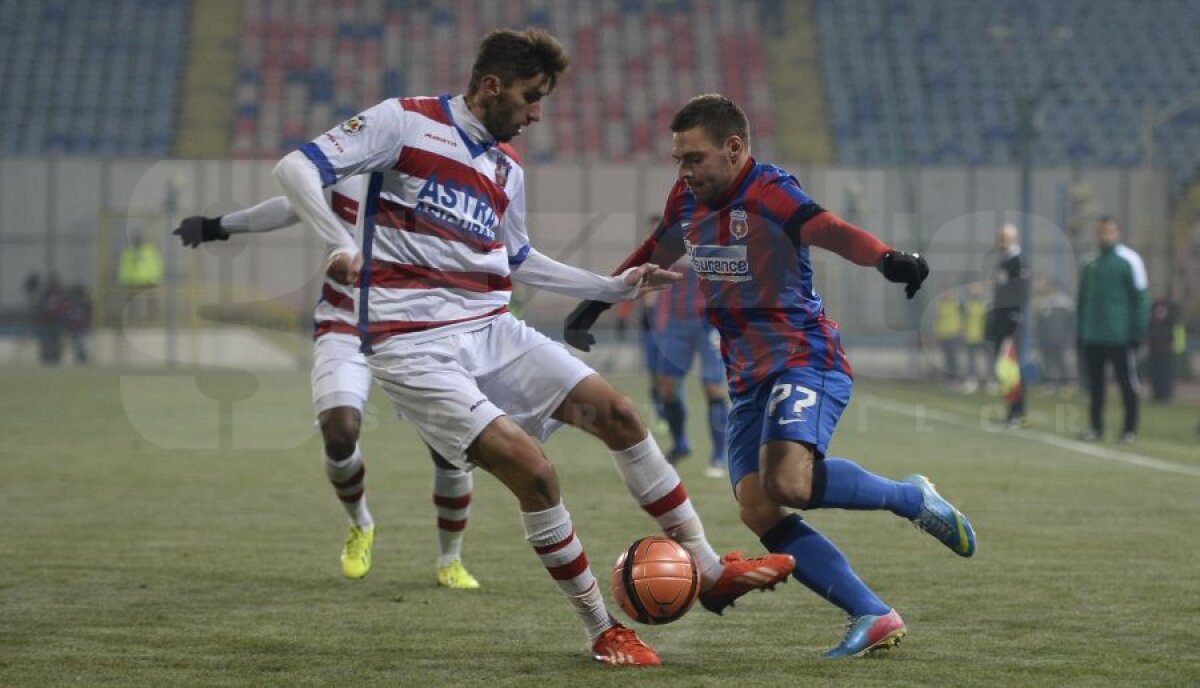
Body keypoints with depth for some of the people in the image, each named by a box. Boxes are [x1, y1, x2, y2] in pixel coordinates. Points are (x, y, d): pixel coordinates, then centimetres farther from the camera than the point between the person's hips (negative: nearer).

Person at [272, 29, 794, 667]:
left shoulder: (507, 168, 15)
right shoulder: (404, 122, -7)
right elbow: (296, 169, -13)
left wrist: (613, 287, 28)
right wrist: (340, 243, -29)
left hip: (491, 329, 8)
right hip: (414, 345, -8)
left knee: (614, 410, 0)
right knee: (530, 468, -19)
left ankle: (708, 569, 12)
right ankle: (602, 631, -4)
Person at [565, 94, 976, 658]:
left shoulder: (767, 193, -15)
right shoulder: (688, 202, 9)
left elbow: (827, 229, -34)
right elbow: (656, 253, 30)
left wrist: (886, 258, -53)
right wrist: (595, 302, 36)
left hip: (805, 361, -8)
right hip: (748, 377, 8)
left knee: (787, 482, -31)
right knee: (758, 511, -8)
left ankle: (912, 497, -5)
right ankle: (874, 617, -7)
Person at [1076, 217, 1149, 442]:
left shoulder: (1129, 260, -3)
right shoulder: (1090, 263, 12)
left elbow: (1140, 297, -4)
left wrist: (1138, 329, -10)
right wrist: (1080, 330, 13)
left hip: (1121, 337, -5)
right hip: (1093, 337, 5)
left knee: (1127, 382, 1)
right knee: (1095, 383, 8)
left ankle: (1130, 429, 7)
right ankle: (1095, 426, 16)